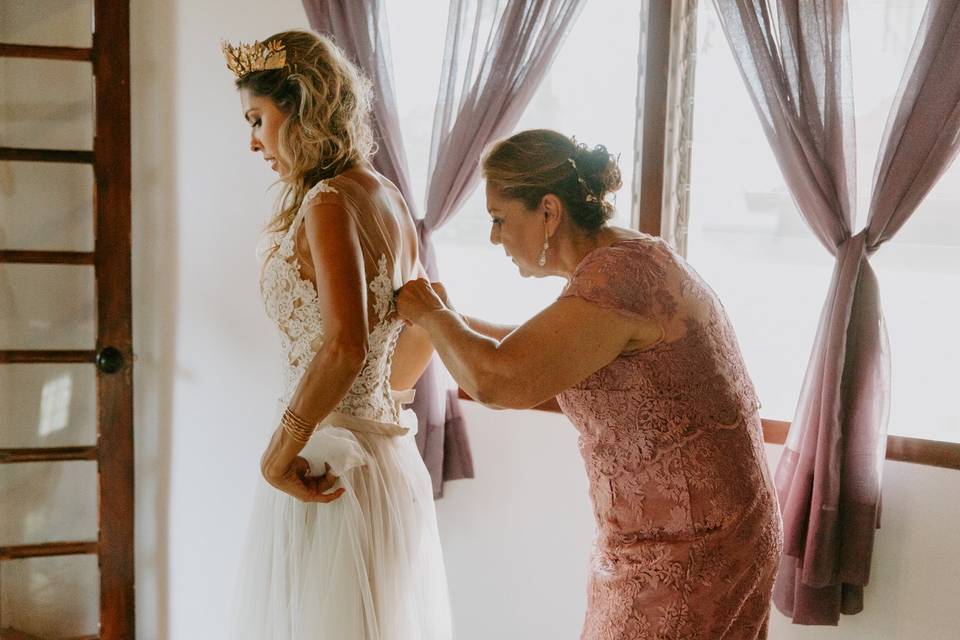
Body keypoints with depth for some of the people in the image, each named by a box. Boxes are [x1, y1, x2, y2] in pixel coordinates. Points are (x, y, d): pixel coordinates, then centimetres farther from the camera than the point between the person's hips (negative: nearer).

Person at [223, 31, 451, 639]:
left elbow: (344, 345, -28)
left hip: (331, 464, -9)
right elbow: (421, 336, 20)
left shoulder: (329, 201, -15)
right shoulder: (388, 198, 10)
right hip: (391, 458, 9)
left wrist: (279, 451, -18)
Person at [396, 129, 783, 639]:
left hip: (685, 554, -9)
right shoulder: (628, 258, 8)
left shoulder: (619, 276, -23)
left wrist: (432, 315, -11)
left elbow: (496, 381, -30)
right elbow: (538, 351, 23)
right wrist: (453, 320, 17)